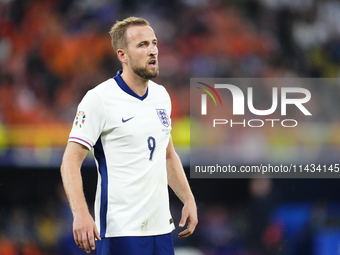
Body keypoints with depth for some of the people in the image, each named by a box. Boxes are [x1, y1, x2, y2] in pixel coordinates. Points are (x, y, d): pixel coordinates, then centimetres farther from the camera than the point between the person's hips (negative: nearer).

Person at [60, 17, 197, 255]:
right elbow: (71, 161, -12)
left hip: (161, 226, 7)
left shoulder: (161, 96, 12)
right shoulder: (99, 99, -9)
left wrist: (188, 200, 15)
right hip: (120, 230, -7)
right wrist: (80, 212, -24)